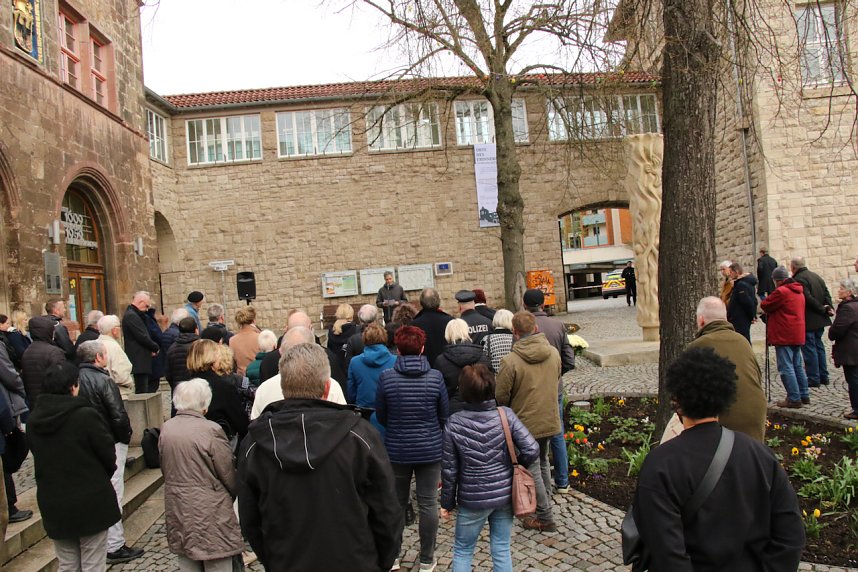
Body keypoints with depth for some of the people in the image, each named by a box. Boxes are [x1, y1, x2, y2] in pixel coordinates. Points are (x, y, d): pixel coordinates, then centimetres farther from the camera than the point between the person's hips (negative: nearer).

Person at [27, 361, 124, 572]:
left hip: (53, 506, 5)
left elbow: (38, 456, 7)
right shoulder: (86, 415, -19)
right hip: (90, 503, -5)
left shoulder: (33, 420, -2)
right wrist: (102, 478, 9)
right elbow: (108, 455, -12)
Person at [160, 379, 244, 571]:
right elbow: (228, 475, -10)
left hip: (177, 511, 6)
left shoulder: (166, 428, -1)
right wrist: (234, 495, 10)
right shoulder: (211, 430, -18)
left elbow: (164, 468, 11)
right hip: (209, 511, -6)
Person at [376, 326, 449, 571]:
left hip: (397, 450, 1)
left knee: (397, 503, 16)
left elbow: (381, 416, -1)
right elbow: (444, 415, 0)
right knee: (428, 504, 11)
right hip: (430, 450, 0)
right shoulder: (435, 377, -10)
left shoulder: (386, 378, -12)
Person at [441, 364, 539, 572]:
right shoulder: (506, 415, -12)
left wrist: (447, 502, 4)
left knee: (462, 552, 18)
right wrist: (514, 467, 4)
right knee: (502, 550, 17)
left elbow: (449, 469, -9)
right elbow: (532, 450, -16)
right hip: (504, 496, 2)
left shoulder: (454, 423, -15)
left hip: (472, 500, -2)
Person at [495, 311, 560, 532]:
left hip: (526, 422, -6)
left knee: (532, 469, 8)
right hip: (549, 420, 6)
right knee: (542, 464, 24)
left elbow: (501, 397, -15)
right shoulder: (554, 353, -6)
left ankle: (545, 517, 16)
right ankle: (543, 506, 38)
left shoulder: (510, 361, -24)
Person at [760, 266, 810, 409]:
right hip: (798, 335, 9)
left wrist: (767, 299, 11)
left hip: (784, 336, -9)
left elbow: (765, 306, -9)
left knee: (786, 367, -5)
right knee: (798, 366, 17)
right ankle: (804, 396, 23)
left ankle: (794, 399, -5)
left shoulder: (781, 291, -16)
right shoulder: (799, 292, 14)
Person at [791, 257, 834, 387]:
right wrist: (829, 307, -5)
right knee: (818, 345, 18)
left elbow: (808, 299, -23)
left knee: (809, 348, -2)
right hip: (820, 320, 9)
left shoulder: (798, 279, -17)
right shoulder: (816, 276, 13)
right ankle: (823, 376, 23)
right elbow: (827, 294, 7)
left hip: (808, 321, -9)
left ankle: (814, 378, 1)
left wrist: (823, 309, -15)